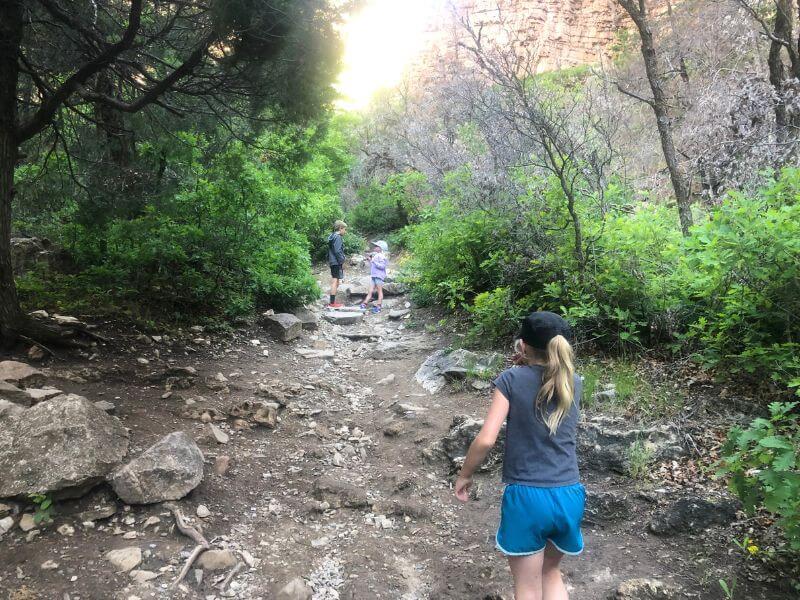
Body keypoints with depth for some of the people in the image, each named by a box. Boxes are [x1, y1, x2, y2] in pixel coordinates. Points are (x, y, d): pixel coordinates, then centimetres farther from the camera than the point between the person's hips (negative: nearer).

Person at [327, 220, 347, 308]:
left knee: (334, 281, 15)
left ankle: (333, 301, 21)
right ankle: (332, 303, -6)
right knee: (335, 281, -8)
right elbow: (338, 251, -20)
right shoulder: (337, 237, -14)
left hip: (333, 262, 10)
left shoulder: (332, 237, 17)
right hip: (337, 262, -10)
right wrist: (342, 261, -14)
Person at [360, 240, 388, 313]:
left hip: (379, 276, -8)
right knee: (370, 291, 5)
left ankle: (379, 306, 3)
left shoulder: (381, 256, -9)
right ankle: (364, 304, 1)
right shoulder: (374, 255, 19)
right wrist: (370, 260, 12)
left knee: (379, 291, 0)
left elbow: (382, 266, -20)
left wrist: (374, 262, -20)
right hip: (373, 275, 8)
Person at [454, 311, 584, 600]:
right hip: (569, 496, 4)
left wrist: (464, 476, 2)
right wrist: (529, 360, 17)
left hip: (526, 496, -4)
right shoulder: (574, 383, 4)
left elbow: (486, 439, -12)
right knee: (551, 571, 29)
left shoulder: (511, 379, -8)